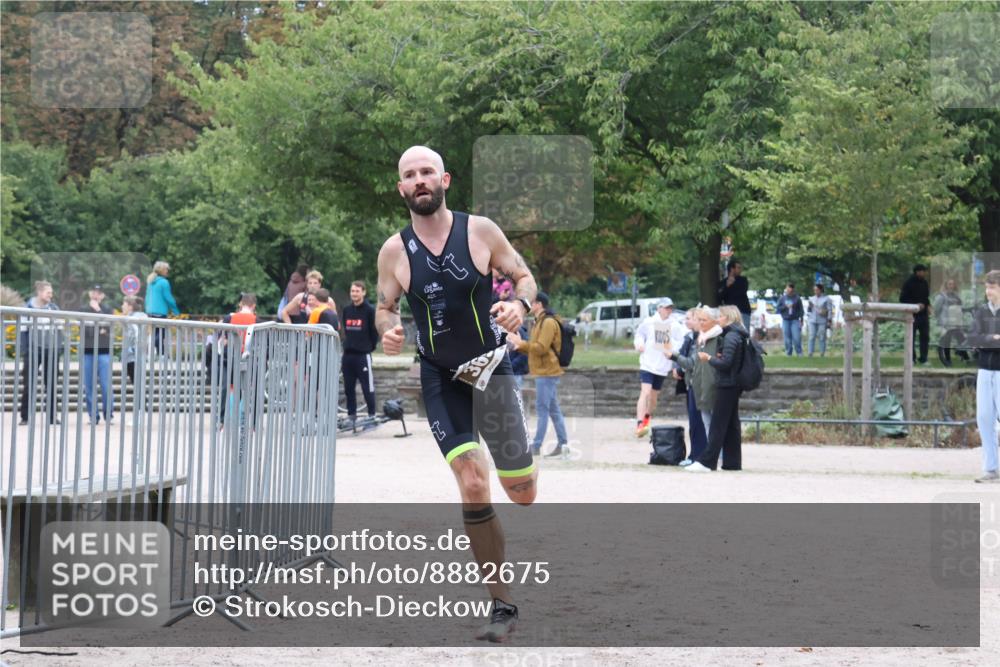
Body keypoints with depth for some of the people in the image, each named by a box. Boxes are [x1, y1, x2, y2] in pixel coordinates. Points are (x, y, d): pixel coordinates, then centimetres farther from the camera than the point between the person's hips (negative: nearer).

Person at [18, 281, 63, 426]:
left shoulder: (54, 308, 6)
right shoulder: (28, 308, -1)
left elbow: (59, 330, 10)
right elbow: (23, 331, -1)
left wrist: (59, 349, -1)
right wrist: (24, 352, -8)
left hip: (51, 351, 2)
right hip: (33, 351, -2)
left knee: (51, 385, 4)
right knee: (29, 385, 0)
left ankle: (52, 416, 10)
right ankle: (24, 417, 6)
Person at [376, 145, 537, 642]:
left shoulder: (481, 231, -8)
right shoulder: (394, 251, -6)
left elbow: (523, 276, 1)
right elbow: (384, 307, 7)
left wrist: (520, 304, -21)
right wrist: (387, 330, -17)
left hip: (491, 367, 0)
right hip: (439, 376, 0)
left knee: (523, 493, 6)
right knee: (472, 484, -18)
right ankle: (502, 606, -7)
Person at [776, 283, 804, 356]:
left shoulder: (797, 298, 4)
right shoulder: (782, 298, 9)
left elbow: (801, 310, 5)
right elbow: (778, 309, 6)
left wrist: (801, 320, -2)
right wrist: (785, 307, -9)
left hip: (795, 320, -2)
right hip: (785, 321, 2)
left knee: (797, 338, -10)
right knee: (787, 339, 0)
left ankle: (799, 353, 0)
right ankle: (788, 353, 8)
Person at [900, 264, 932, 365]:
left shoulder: (924, 283, 11)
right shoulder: (909, 283, -8)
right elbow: (902, 299, -10)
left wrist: (928, 306, 4)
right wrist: (915, 305, -18)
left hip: (923, 314, 6)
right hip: (912, 314, -6)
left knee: (925, 337, 3)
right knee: (911, 337, -1)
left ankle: (923, 359, 8)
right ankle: (911, 358, 7)